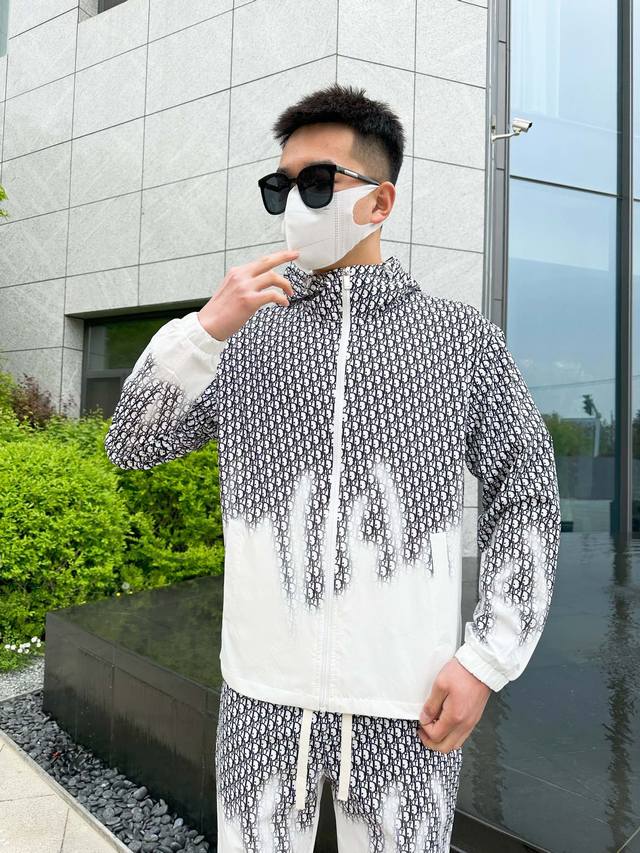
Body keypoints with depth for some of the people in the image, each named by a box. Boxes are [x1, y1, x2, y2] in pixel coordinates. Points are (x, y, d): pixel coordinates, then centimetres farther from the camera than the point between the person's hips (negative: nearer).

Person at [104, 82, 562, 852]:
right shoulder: (248, 334, 3)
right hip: (264, 695, 2)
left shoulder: (460, 336, -1)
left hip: (407, 703, -1)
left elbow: (525, 497, 1)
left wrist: (486, 659, -6)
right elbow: (133, 446, 0)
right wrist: (204, 330, -15)